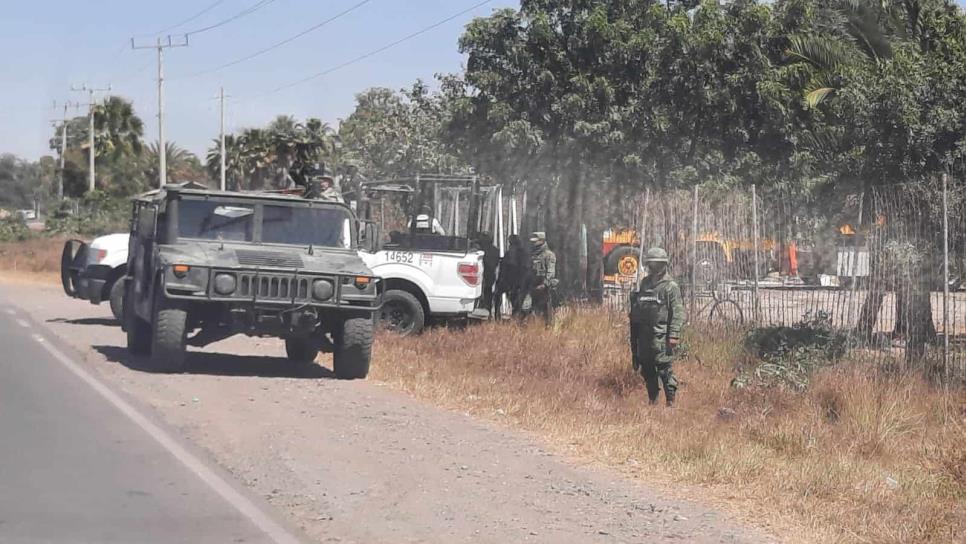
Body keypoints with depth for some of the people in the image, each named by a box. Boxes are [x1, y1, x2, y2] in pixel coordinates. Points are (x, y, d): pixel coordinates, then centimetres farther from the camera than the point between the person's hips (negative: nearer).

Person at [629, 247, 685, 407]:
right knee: (647, 369, 10)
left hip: (661, 336, -7)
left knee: (665, 368, -8)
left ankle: (670, 401, -3)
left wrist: (674, 335, -18)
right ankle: (652, 400, 19)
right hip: (644, 335, 7)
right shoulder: (644, 283, 15)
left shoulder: (670, 286, -5)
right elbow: (635, 311, 20)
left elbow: (678, 312, -10)